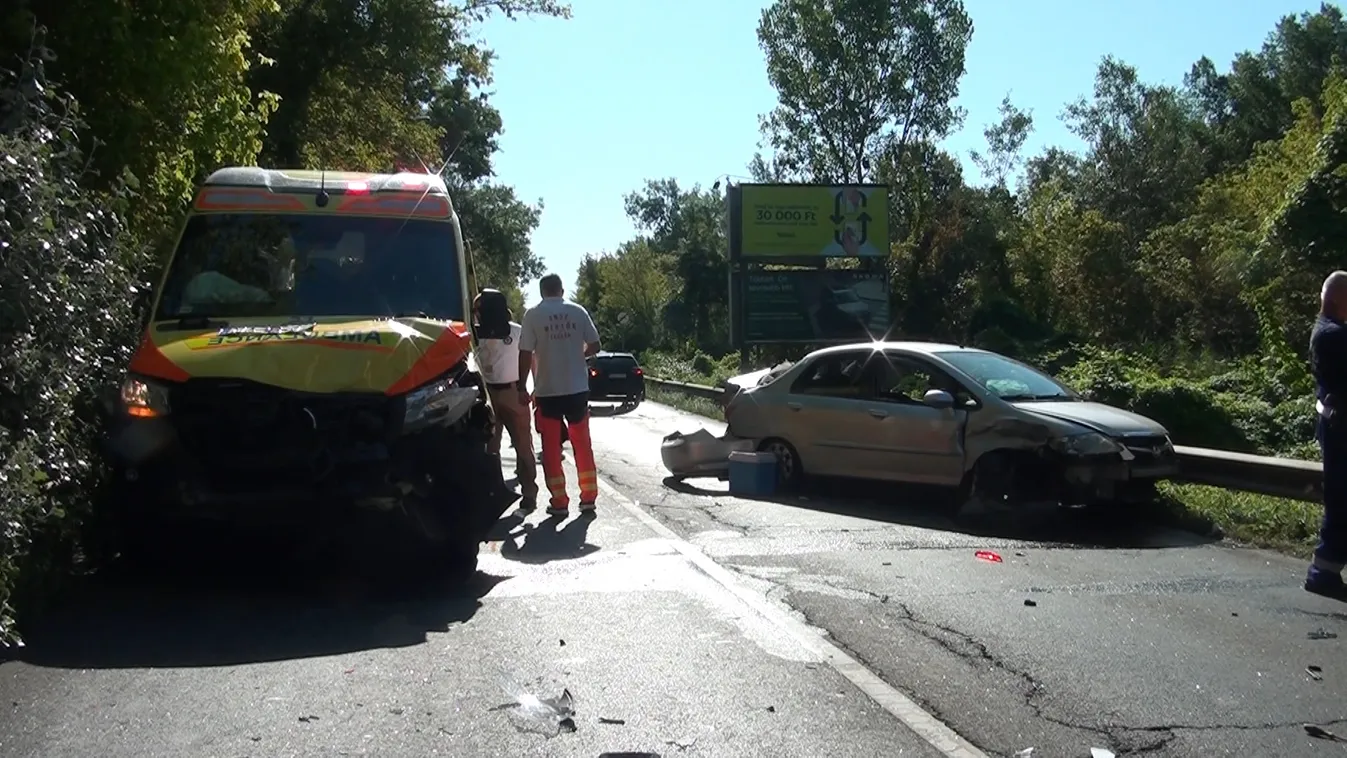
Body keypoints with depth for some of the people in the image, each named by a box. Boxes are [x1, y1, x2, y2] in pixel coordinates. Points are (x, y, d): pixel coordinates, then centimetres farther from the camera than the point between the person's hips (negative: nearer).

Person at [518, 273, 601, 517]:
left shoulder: (533, 315, -6)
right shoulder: (577, 311, 1)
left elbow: (526, 354, -8)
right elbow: (594, 346, 3)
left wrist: (522, 387, -1)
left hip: (547, 391, -2)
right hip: (577, 388, 3)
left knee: (551, 447, 5)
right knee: (582, 444, 12)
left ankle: (559, 502, 6)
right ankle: (588, 497, 14)